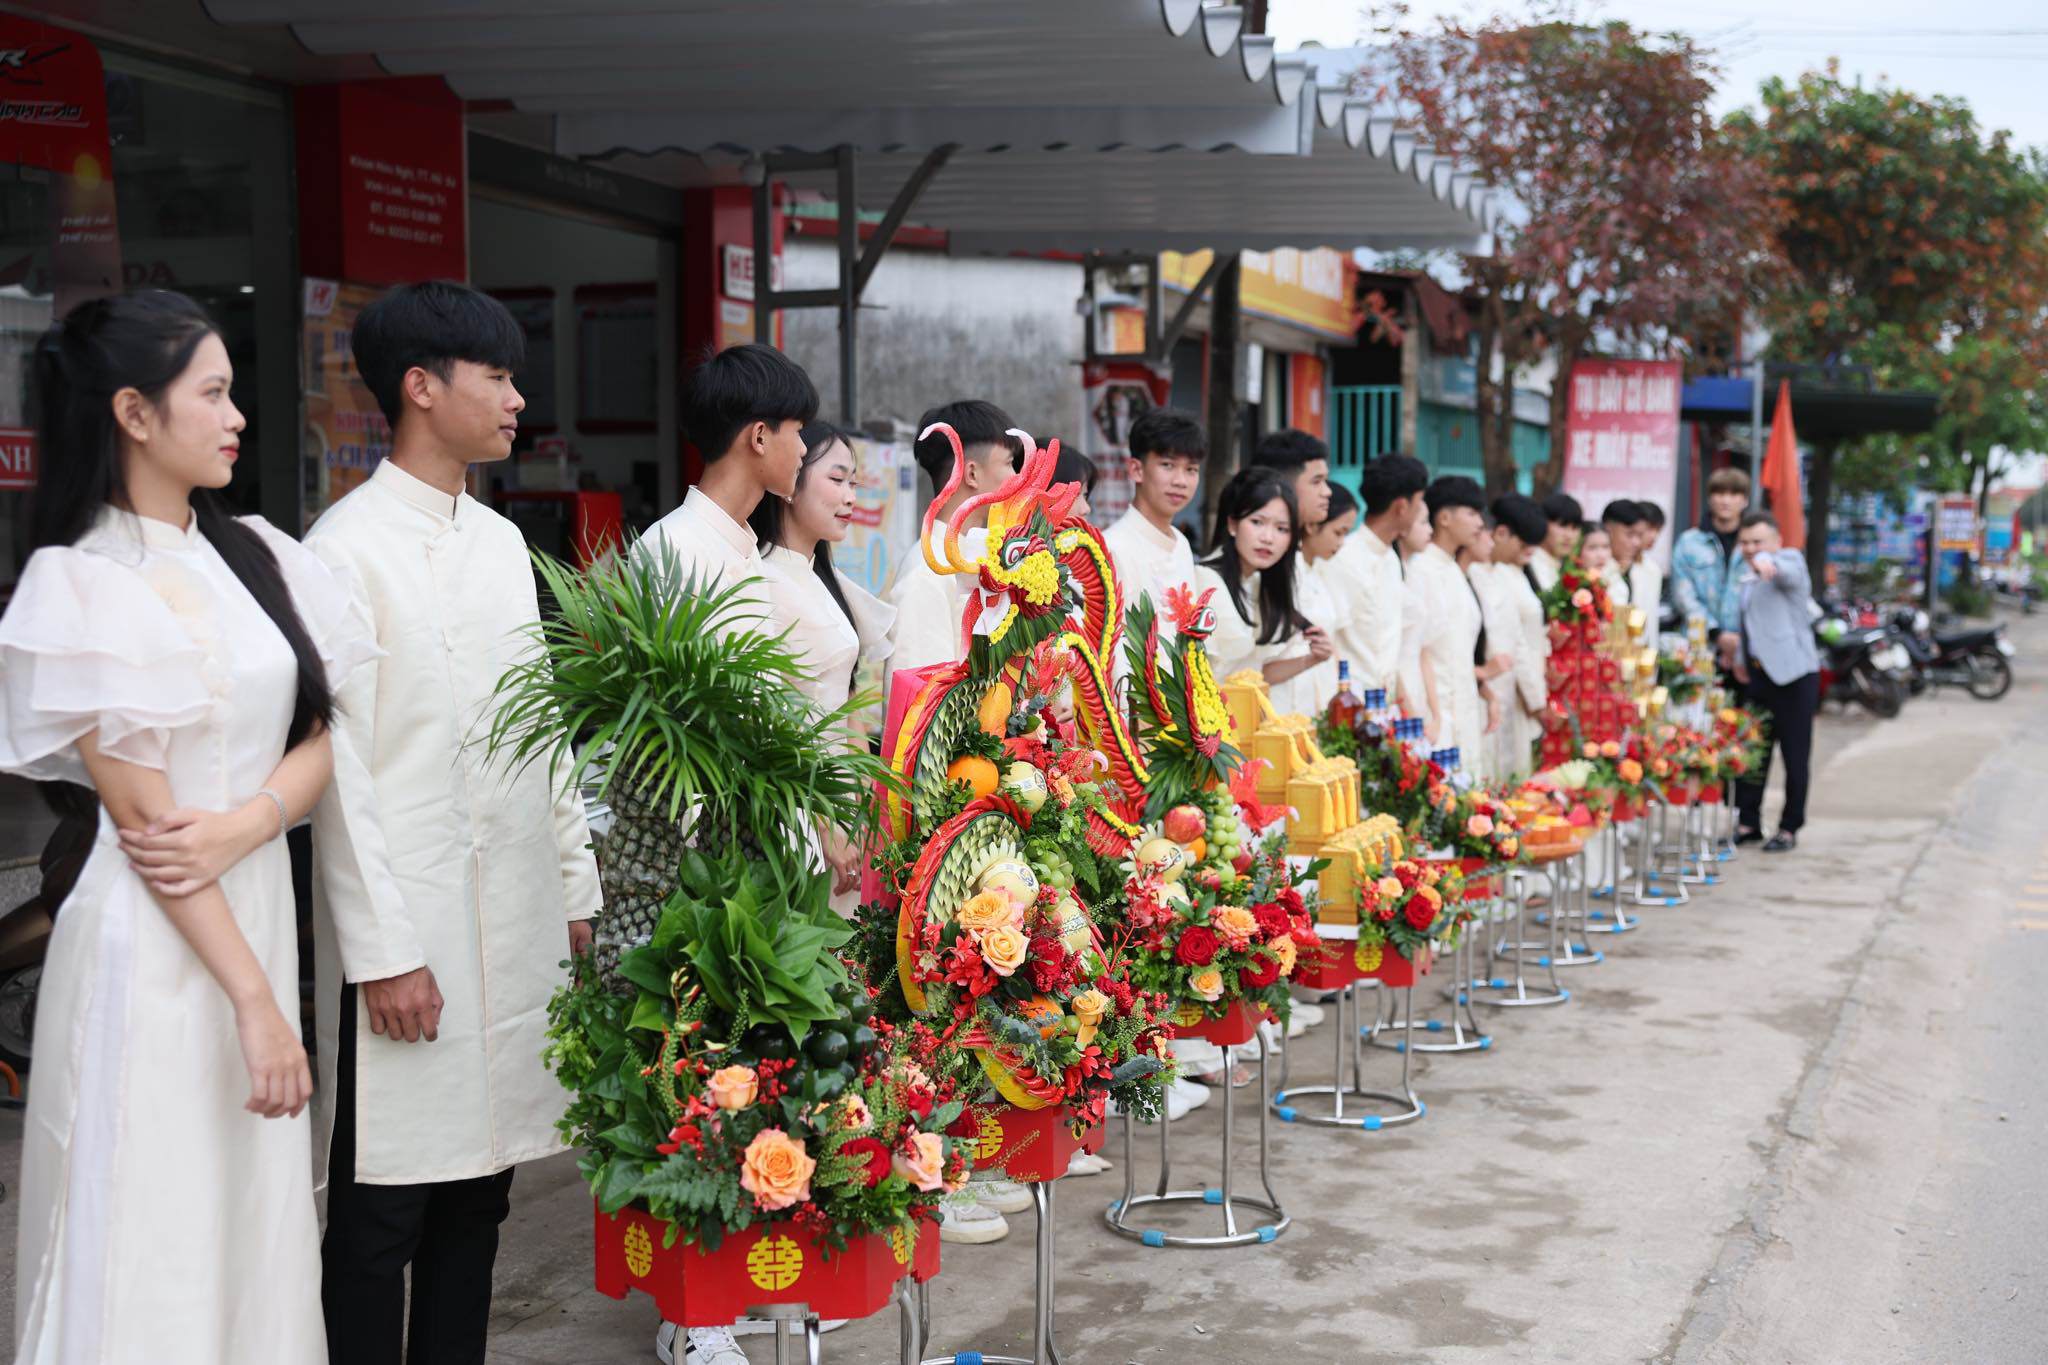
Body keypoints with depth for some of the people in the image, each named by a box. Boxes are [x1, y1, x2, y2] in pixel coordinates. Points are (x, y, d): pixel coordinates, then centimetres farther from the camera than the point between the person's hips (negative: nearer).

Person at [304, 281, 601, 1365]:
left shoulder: (501, 541, 12)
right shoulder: (348, 546, -9)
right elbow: (338, 761, -13)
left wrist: (576, 889, 13)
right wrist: (379, 950, -15)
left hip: (517, 918, 7)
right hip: (410, 931, -7)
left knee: (478, 1194, 13)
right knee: (382, 1214, 2)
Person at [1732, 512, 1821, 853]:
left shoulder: (1790, 560, -6)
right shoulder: (1746, 576, 18)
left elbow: (1788, 571, -31)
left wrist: (1768, 564, -53)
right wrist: (1740, 657, 19)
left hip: (1793, 674, -7)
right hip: (1757, 673, 7)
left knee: (1795, 756, 1)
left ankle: (1789, 828, 9)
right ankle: (1748, 823, 18)